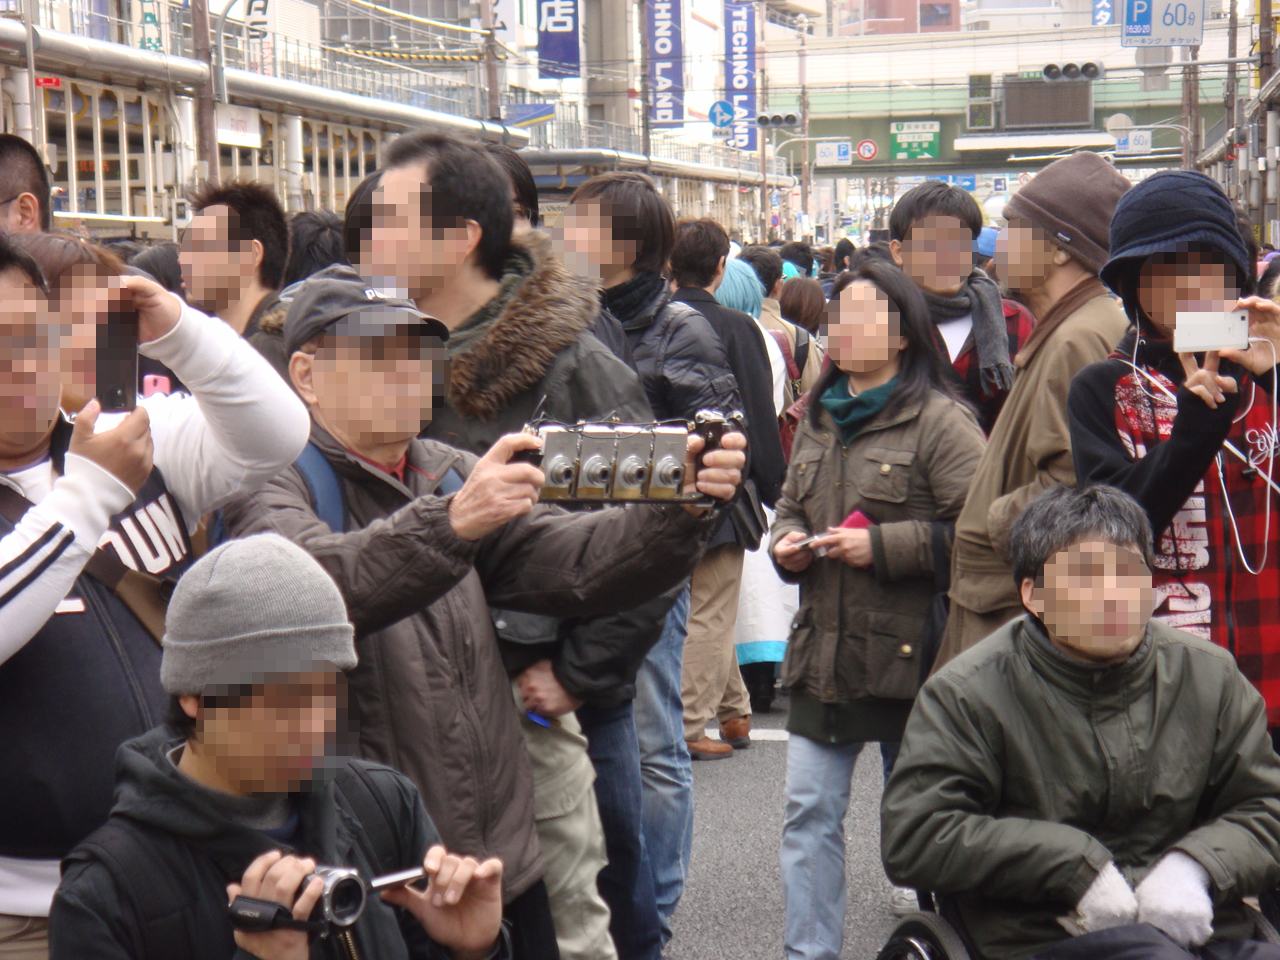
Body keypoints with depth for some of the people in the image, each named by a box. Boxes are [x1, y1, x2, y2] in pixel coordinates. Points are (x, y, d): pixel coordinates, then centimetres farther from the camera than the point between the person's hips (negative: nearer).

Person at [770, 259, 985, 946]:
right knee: (809, 813, 5)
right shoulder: (819, 420, 13)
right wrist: (785, 545, 3)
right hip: (822, 651, 6)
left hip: (907, 655, -6)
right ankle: (809, 949, 12)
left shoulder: (941, 421, -10)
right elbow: (790, 506, 25)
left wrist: (883, 546, -19)